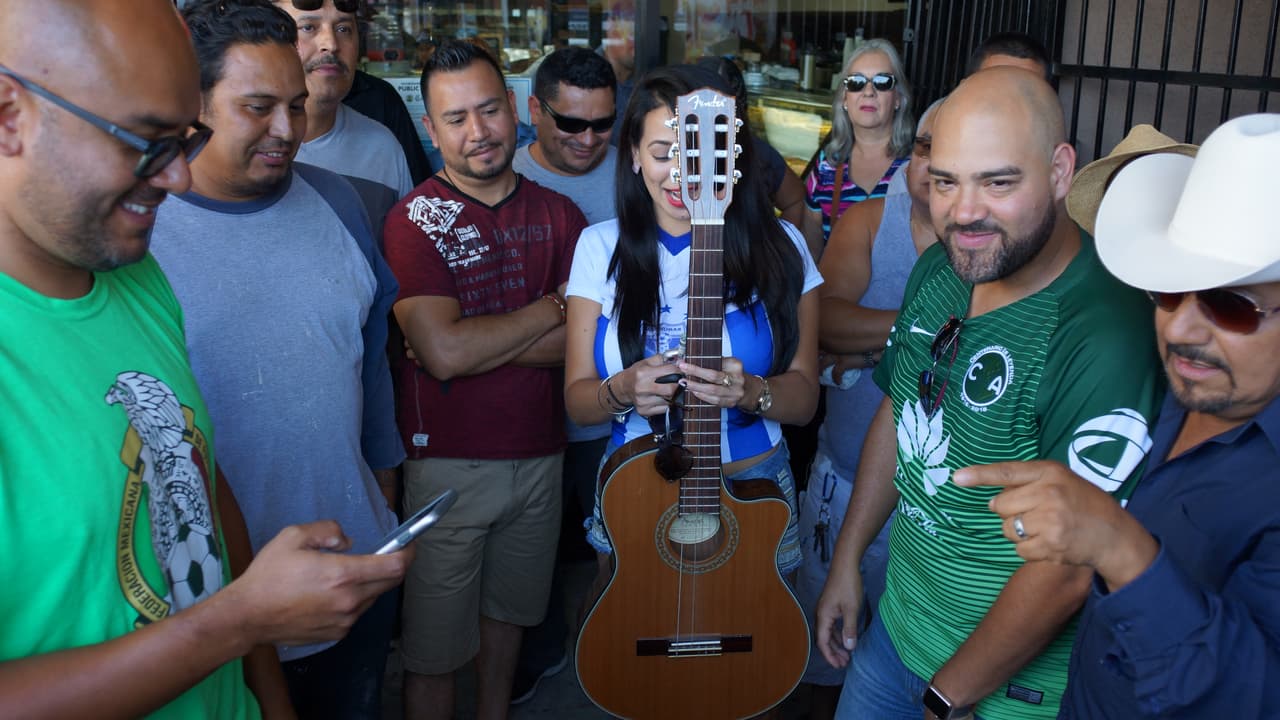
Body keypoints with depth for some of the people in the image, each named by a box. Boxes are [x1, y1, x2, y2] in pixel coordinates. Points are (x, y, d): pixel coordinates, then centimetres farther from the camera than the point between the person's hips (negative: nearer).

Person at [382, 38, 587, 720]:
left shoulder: (558, 215, 4)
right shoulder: (413, 220, -9)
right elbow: (443, 351, -21)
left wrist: (477, 344, -17)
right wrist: (550, 308, -11)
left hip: (540, 454, 4)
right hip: (447, 464, -4)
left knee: (505, 611, 22)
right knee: (433, 647, 7)